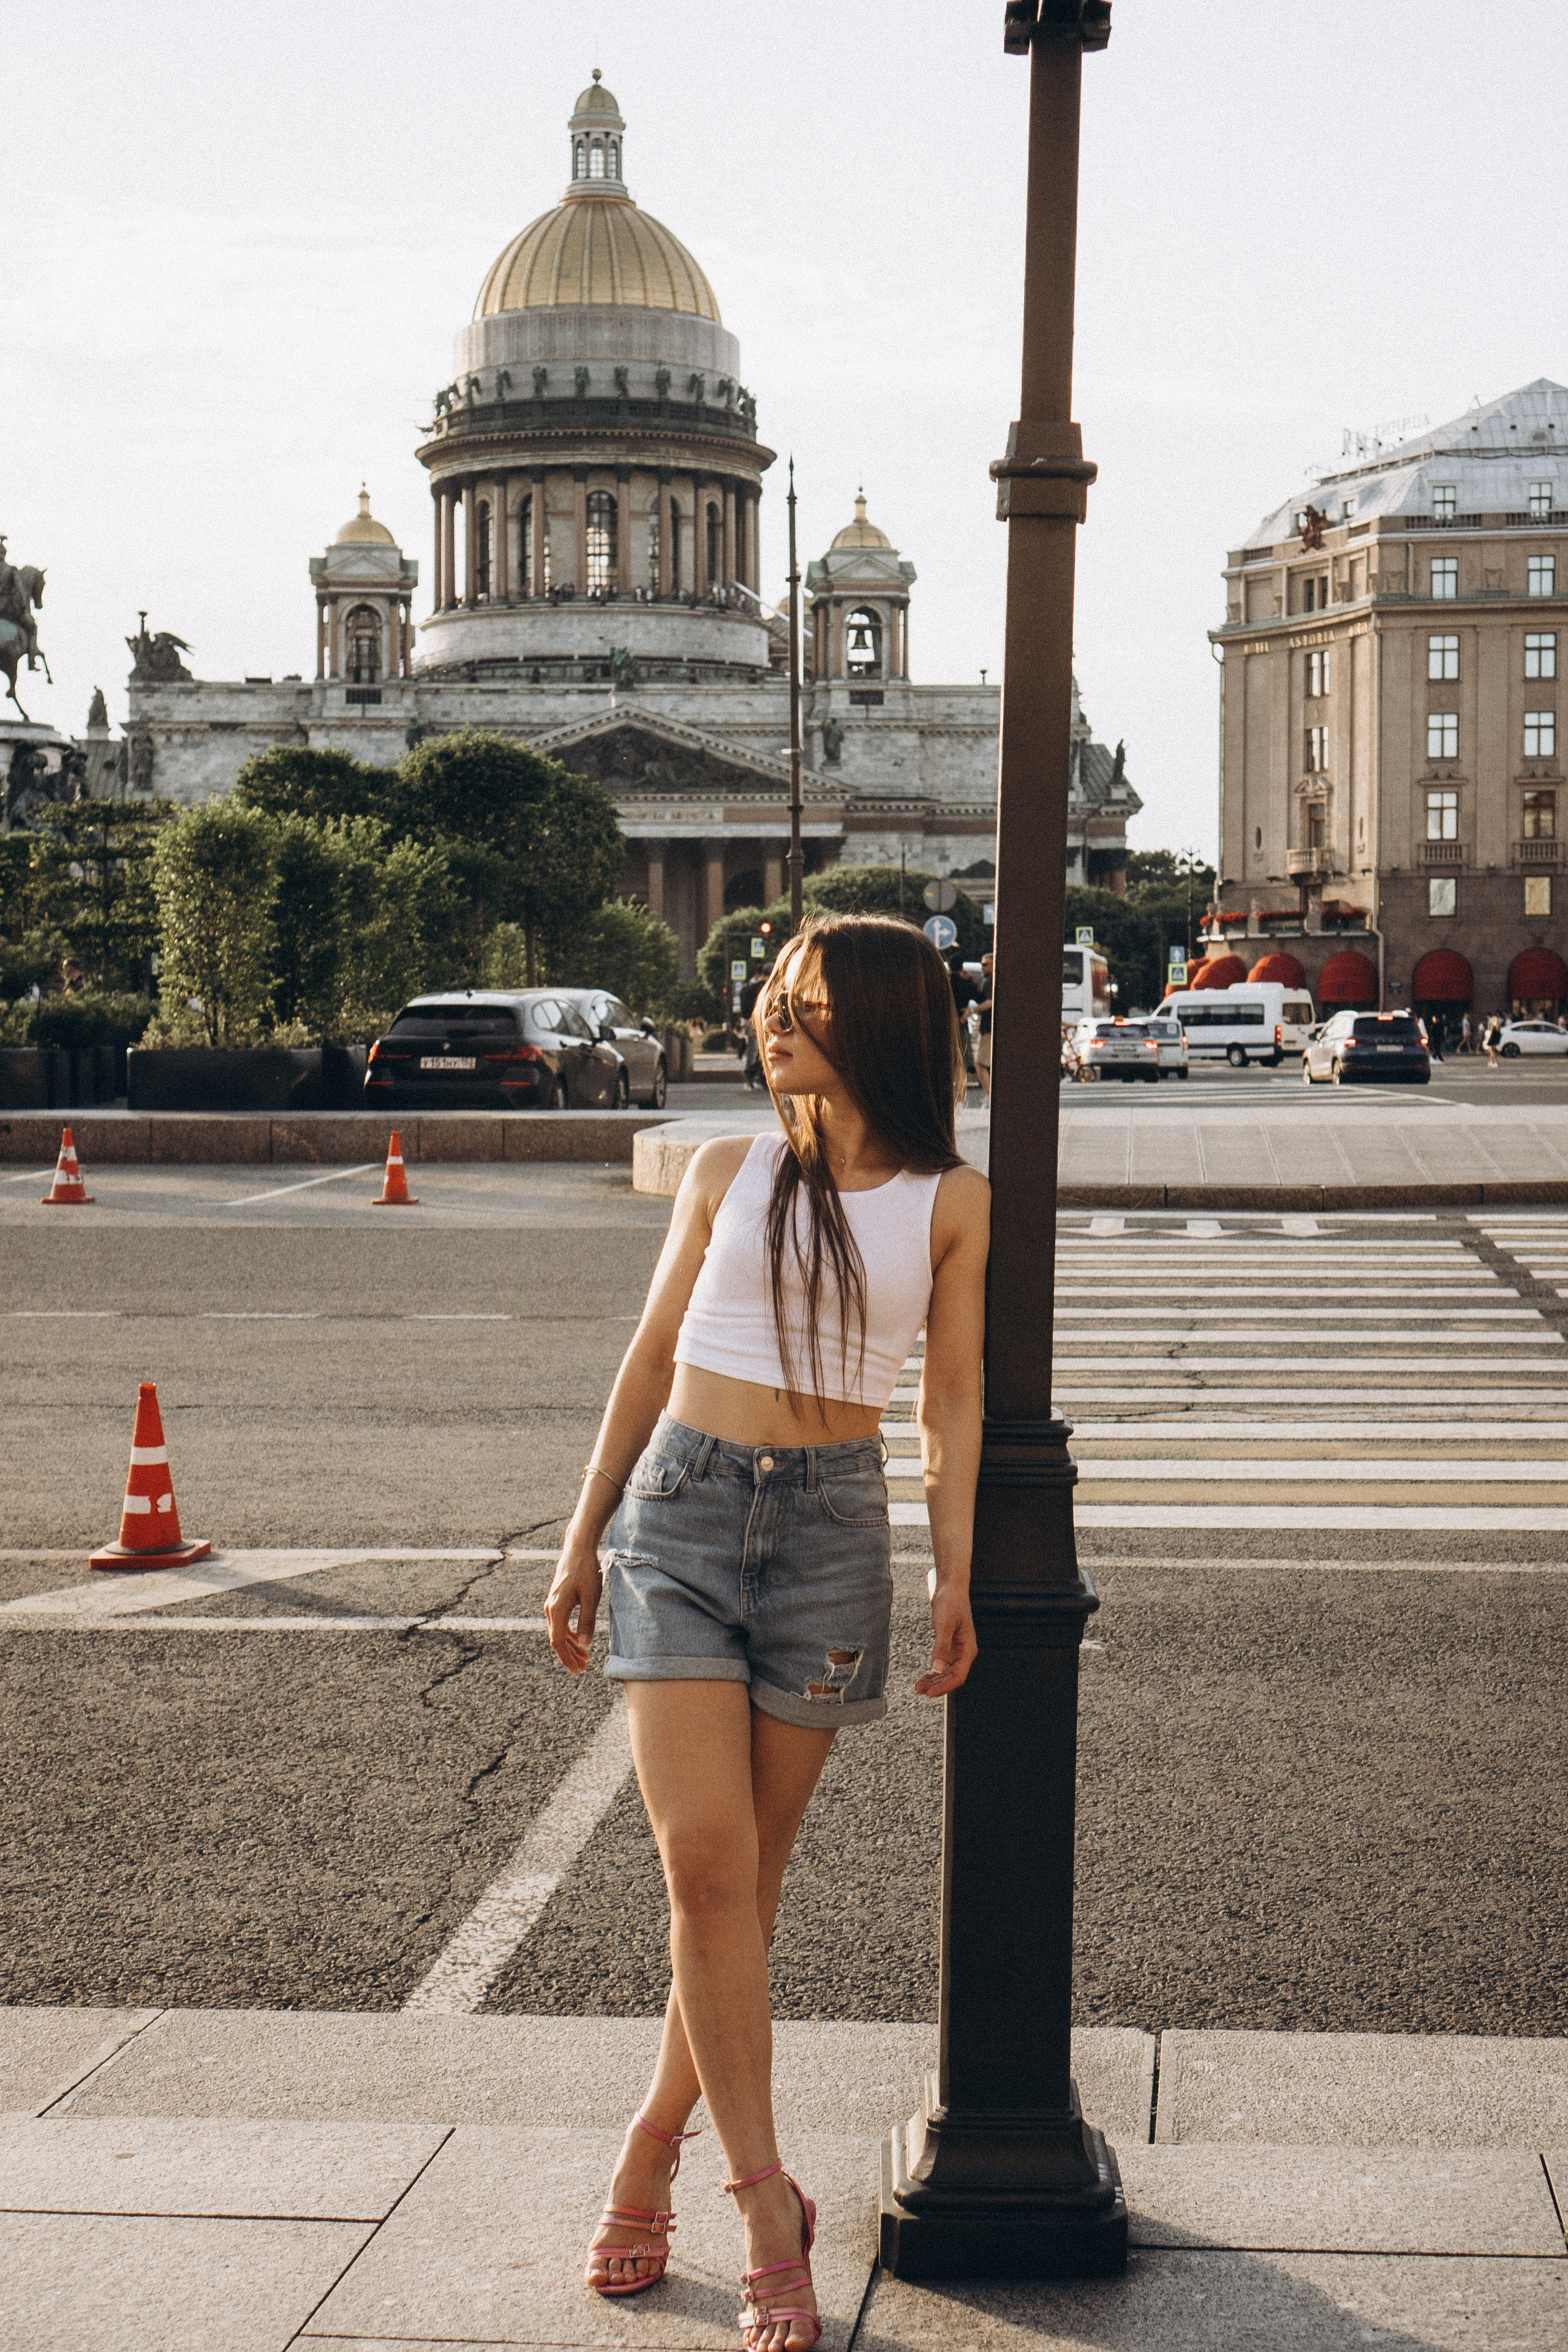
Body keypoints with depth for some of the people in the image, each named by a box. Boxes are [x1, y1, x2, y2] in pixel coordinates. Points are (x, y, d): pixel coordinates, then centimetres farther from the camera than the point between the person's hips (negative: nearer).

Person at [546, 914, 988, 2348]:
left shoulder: (949, 1203, 5)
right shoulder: (727, 1175, 9)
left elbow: (953, 1399, 6)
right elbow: (652, 1359, 13)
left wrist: (956, 1579, -3)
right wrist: (583, 1541, 13)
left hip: (831, 1527, -1)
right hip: (680, 1506, 1)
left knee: (750, 1872, 4)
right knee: (704, 1859, -11)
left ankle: (653, 2148, 23)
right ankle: (766, 2204, -5)